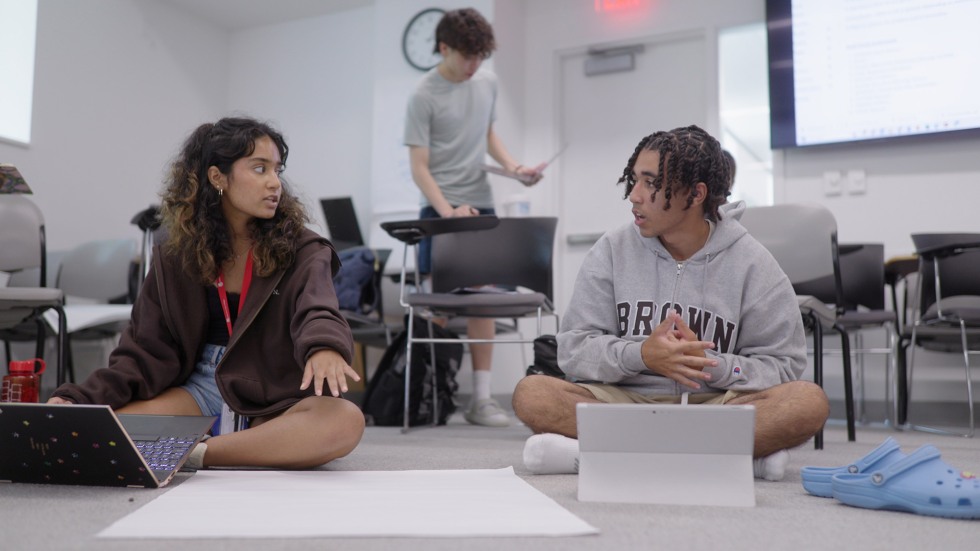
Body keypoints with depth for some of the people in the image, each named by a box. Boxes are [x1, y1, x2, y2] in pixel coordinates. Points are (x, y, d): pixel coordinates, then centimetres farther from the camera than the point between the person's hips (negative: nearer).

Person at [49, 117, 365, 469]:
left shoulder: (299, 249, -3)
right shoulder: (177, 255, 6)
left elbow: (317, 310, -23)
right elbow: (148, 351, 3)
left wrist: (325, 347, -48)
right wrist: (80, 400, -13)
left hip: (272, 400, -2)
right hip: (200, 386, 2)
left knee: (346, 421, -35)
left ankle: (190, 455, -27)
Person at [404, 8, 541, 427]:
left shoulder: (487, 83, 8)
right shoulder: (424, 97, -8)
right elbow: (419, 167, -10)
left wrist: (512, 166, 4)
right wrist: (448, 211, -23)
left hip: (481, 206, 5)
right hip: (441, 210, -5)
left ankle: (480, 396, 8)